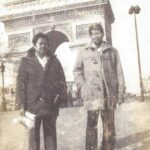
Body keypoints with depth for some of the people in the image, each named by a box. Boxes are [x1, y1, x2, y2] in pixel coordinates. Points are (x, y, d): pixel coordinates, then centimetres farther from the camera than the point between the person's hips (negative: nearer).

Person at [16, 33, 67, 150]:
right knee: (33, 135, 5)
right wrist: (22, 104, -6)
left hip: (51, 105, 2)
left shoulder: (54, 61, 11)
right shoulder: (26, 61, 4)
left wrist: (62, 98, -1)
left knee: (50, 135, 10)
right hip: (33, 105, -2)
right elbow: (21, 83, 0)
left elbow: (62, 81, 9)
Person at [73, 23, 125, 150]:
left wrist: (121, 91, 1)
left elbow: (119, 72, 9)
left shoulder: (112, 51, 13)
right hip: (92, 93, -1)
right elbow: (77, 70, 10)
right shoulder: (83, 52, 12)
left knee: (109, 126, 7)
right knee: (92, 125, -3)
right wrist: (82, 86, -4)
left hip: (109, 93, 2)